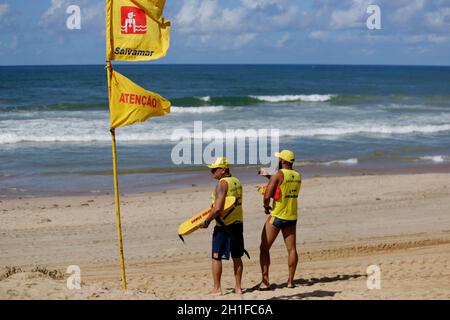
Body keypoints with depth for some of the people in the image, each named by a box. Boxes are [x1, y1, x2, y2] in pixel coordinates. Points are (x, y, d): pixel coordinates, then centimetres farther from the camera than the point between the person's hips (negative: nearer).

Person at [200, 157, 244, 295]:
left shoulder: (222, 184, -17)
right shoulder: (237, 182, 10)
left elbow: (218, 208, -24)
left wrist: (206, 221, -13)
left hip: (224, 225, -8)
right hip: (238, 223, 8)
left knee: (216, 257, 2)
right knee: (237, 257, 13)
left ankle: (217, 288, 4)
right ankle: (238, 287, 17)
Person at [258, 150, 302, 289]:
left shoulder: (278, 175, -13)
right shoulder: (298, 176, 7)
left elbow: (267, 196, -18)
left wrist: (266, 206, 1)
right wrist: (269, 177, 22)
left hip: (276, 216, -6)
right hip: (291, 217, 6)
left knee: (264, 249, 2)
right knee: (291, 249, 9)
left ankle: (265, 281, -2)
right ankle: (290, 281, 10)